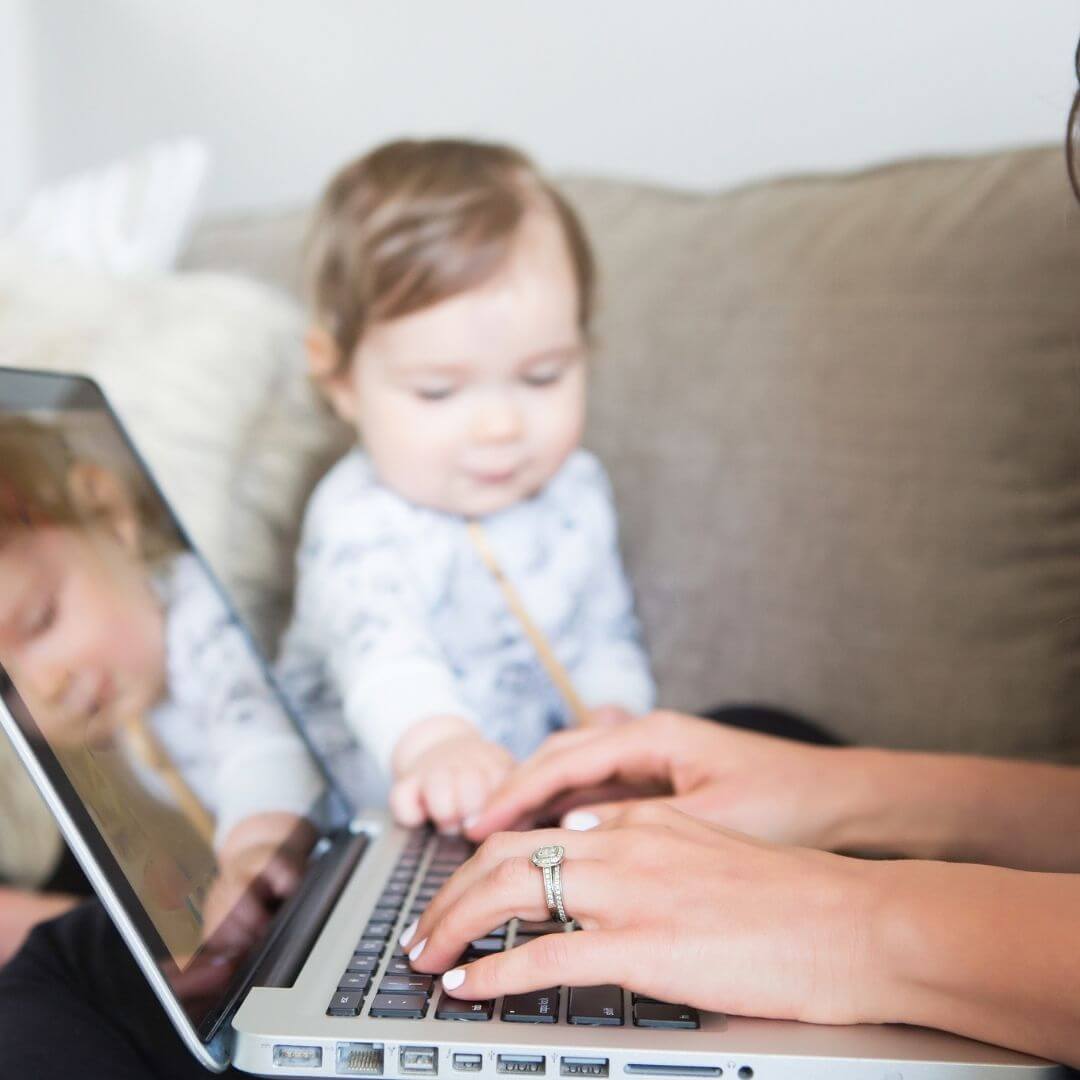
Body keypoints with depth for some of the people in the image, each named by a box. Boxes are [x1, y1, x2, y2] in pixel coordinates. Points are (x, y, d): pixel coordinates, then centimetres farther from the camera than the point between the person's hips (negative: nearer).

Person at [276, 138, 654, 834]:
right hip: (376, 821, -4)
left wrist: (612, 712, -7)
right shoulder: (358, 521, -20)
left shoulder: (575, 493, 1)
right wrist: (433, 740, -61)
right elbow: (380, 645, -41)